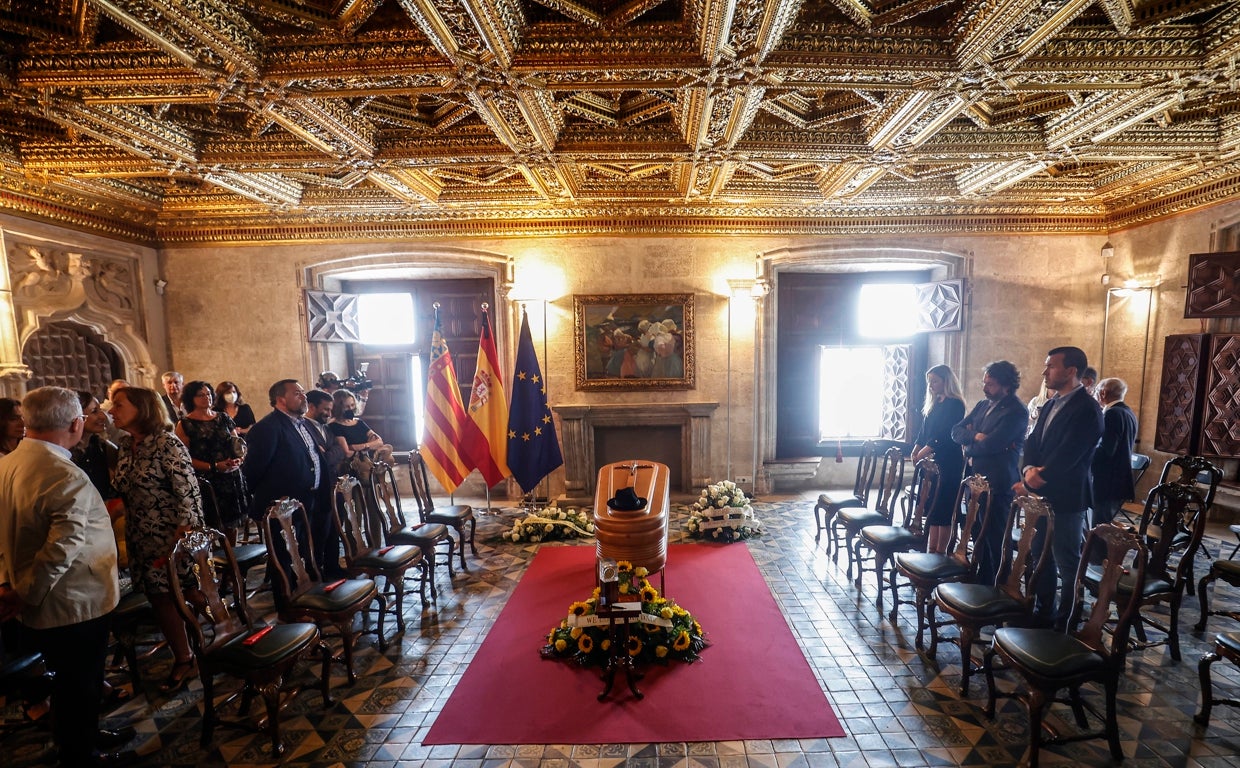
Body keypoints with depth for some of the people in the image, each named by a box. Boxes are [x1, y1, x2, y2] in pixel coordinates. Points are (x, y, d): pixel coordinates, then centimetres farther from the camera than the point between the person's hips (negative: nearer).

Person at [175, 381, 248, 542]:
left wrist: (238, 460, -6)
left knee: (232, 523, 9)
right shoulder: (185, 424, -1)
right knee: (210, 526, -5)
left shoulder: (223, 418, 10)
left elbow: (239, 445, 15)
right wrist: (214, 467, -17)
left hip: (232, 478, 4)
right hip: (205, 481, -3)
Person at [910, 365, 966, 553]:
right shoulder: (934, 404, 15)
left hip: (949, 463, -8)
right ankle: (931, 549, 15)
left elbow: (943, 436, -17)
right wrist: (915, 453, 2)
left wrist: (922, 454, -18)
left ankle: (940, 552, 5)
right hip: (931, 462, 8)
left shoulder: (955, 405, -9)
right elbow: (923, 432, 14)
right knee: (930, 506, 9)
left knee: (942, 508, -2)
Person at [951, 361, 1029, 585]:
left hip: (998, 484, -7)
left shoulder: (1016, 412, -12)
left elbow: (991, 444, -21)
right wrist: (975, 436, -9)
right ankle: (982, 581, 27)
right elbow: (956, 431, 10)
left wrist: (969, 449, -3)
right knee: (978, 535, 15)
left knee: (996, 539, 3)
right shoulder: (983, 405, 14)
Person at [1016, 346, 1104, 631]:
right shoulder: (1050, 405, 12)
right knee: (1041, 557, 17)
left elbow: (1066, 456, -20)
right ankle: (1043, 613, 32)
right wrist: (1030, 469, -10)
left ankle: (1065, 626, 17)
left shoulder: (1087, 408, -15)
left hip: (1065, 498, -8)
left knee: (1068, 565, 5)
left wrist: (1029, 483, -13)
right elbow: (1033, 442, 11)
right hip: (1041, 494, 8)